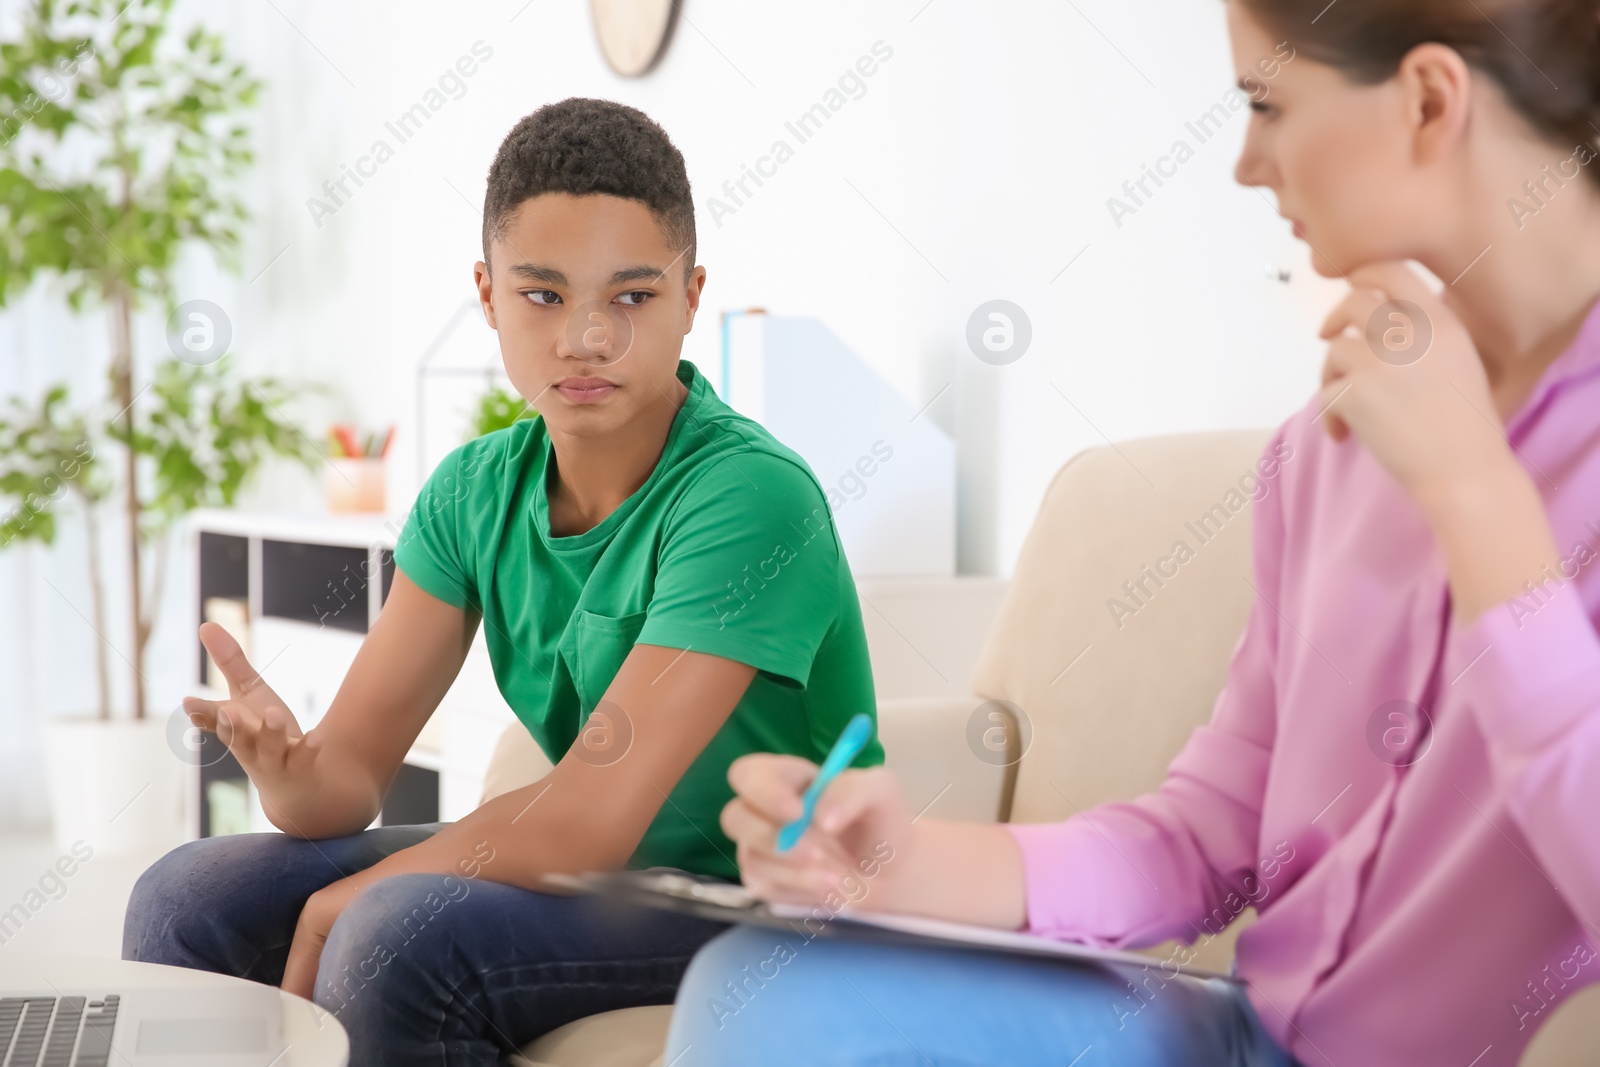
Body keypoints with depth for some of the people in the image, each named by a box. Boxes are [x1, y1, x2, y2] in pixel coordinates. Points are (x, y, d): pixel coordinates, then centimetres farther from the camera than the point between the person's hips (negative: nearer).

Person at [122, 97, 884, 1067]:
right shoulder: (477, 491, -1)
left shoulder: (750, 495, -23)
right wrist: (289, 769, -29)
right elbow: (353, 773, -4)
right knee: (189, 898, -2)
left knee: (397, 935, -29)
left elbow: (589, 821, -26)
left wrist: (331, 910, -14)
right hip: (592, 867, 7)